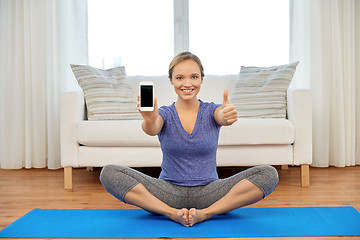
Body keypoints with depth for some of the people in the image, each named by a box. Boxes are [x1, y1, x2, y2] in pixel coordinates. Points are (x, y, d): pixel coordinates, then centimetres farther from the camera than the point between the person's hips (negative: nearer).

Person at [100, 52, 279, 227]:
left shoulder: (210, 111, 1)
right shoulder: (164, 114, 0)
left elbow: (222, 116, -24)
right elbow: (152, 129, -24)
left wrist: (228, 116, -49)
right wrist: (149, 121, -49)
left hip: (208, 192, 0)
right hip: (169, 192, 0)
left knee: (269, 174, -21)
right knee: (109, 173, -21)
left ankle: (206, 213, -24)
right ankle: (172, 213, -25)